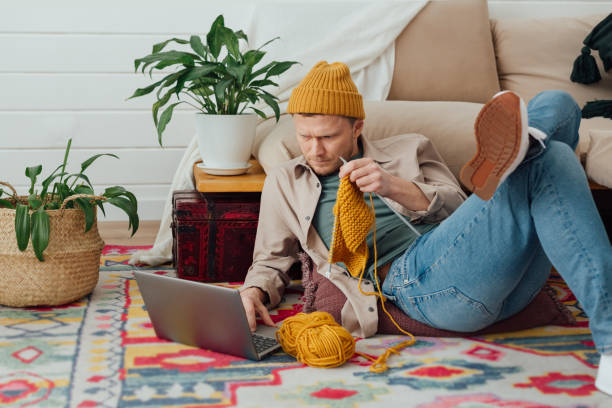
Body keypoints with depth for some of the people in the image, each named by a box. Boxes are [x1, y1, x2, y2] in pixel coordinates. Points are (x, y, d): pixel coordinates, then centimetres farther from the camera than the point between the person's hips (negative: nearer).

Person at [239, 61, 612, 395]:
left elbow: (456, 208, 13)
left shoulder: (408, 150, 27)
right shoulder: (284, 182, 27)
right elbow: (272, 260, 27)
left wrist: (395, 187, -6)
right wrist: (254, 292, 2)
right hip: (418, 277, -3)